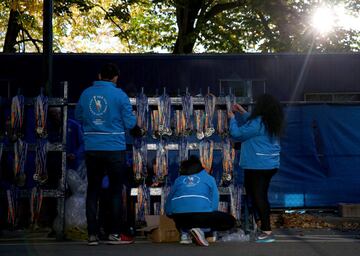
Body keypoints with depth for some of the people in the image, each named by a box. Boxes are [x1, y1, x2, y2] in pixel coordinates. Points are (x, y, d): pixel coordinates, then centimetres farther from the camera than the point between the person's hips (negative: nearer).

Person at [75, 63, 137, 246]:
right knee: (116, 190, 7)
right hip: (114, 148, -3)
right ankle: (116, 233, 9)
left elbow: (78, 117, 15)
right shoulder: (119, 95, -8)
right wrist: (134, 119, 16)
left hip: (92, 149, 3)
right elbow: (129, 123, -5)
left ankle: (92, 234, 9)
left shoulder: (86, 93, 2)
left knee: (93, 191, 9)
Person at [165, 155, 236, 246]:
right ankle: (200, 228, -5)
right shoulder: (208, 178, 23)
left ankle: (184, 233, 11)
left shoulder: (178, 179, 27)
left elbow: (168, 206, 29)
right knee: (230, 221, 17)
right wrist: (210, 218, 33)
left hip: (179, 215, 4)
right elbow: (214, 200, 19)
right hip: (201, 212, -4)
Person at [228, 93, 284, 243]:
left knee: (258, 196, -4)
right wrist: (243, 113, 23)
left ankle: (267, 232, -5)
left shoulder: (258, 122, -18)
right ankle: (265, 227, 22)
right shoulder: (272, 123, 10)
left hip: (257, 165, -9)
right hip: (270, 164, 9)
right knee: (261, 195, 17)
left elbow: (237, 134, -11)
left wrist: (232, 118, 4)